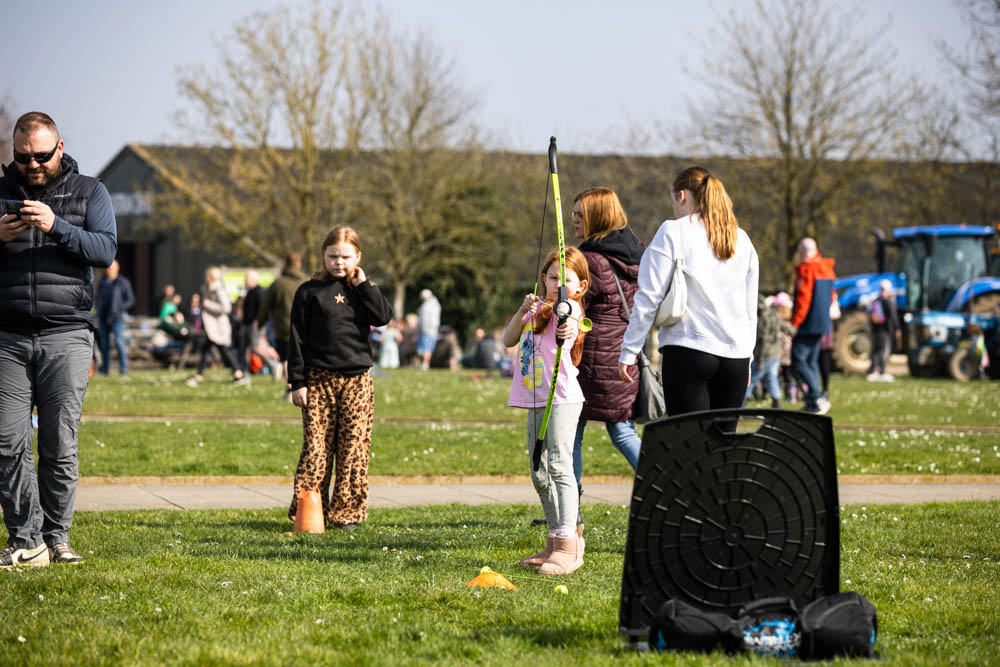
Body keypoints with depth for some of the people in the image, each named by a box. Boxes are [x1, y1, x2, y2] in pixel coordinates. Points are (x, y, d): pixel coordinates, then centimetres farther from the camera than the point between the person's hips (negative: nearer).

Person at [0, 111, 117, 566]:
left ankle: (55, 538, 7)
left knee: (60, 444, -2)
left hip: (66, 336, -1)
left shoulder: (88, 192, 9)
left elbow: (106, 251, -4)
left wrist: (57, 227, -18)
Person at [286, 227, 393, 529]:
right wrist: (297, 382, -4)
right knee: (315, 447, -3)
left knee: (354, 447, 0)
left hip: (357, 379, 2)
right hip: (319, 379, -2)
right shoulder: (310, 292, 3)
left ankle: (347, 512, 7)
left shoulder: (363, 288, 12)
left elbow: (384, 317, -6)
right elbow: (297, 338, 1)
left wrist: (363, 285, -6)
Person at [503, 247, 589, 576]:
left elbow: (569, 326, -31)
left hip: (561, 399, -9)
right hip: (535, 400, 9)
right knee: (540, 474, 12)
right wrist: (523, 310, -4)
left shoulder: (569, 308, -7)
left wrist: (568, 329, -54)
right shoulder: (538, 308, 17)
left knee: (559, 466, -18)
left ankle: (569, 545, -22)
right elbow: (508, 340, 10)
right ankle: (554, 542, 22)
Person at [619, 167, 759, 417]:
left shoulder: (672, 232, -3)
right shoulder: (741, 239, 13)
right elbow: (750, 307, 17)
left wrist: (629, 352, -1)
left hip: (688, 351, -5)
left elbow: (648, 298, -6)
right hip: (736, 355, 5)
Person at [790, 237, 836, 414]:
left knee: (798, 362, -10)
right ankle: (812, 402, 15)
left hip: (807, 324, -9)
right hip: (823, 323, 9)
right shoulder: (827, 269, 16)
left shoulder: (806, 269, -13)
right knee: (811, 361, 16)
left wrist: (795, 323, -17)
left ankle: (817, 397, -23)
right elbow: (832, 296, 22)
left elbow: (803, 298, -19)